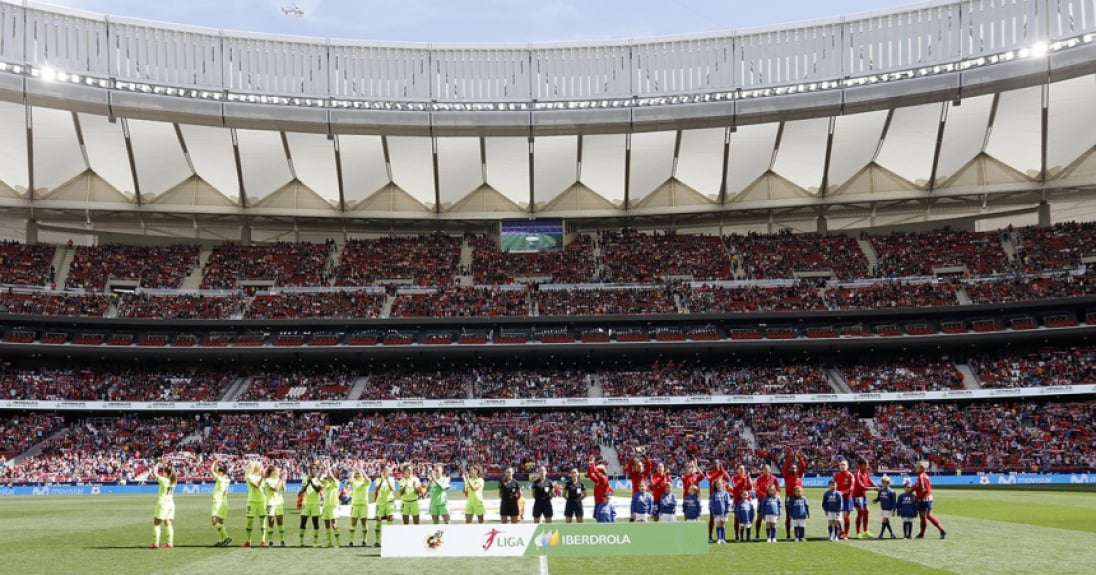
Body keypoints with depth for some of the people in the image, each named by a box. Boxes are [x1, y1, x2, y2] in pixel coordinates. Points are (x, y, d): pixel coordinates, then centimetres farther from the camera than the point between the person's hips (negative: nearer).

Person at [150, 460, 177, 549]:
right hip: (171, 504, 7)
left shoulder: (163, 480, -15)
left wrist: (158, 464, 6)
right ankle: (170, 543, 9)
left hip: (163, 503, -7)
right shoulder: (173, 480, 2)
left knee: (156, 523, 2)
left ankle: (155, 543, 0)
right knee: (168, 524, 10)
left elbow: (155, 472, -6)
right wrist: (165, 465, 15)